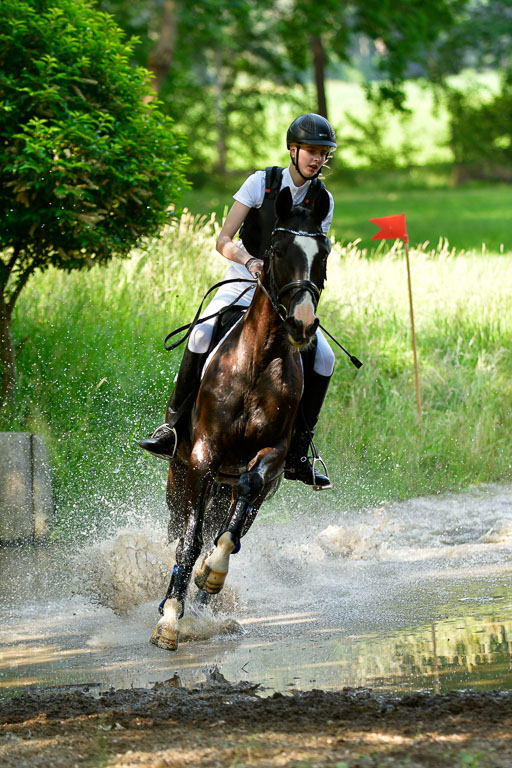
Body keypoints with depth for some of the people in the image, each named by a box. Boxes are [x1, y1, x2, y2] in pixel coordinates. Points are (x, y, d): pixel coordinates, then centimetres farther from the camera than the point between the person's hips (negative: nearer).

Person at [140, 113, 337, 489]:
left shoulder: (322, 200, 0)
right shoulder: (262, 182, -6)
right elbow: (224, 240, -12)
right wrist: (250, 261, -32)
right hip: (242, 284, -2)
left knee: (322, 358, -20)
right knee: (203, 335, -30)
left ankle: (297, 453, -9)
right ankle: (173, 426, -19)